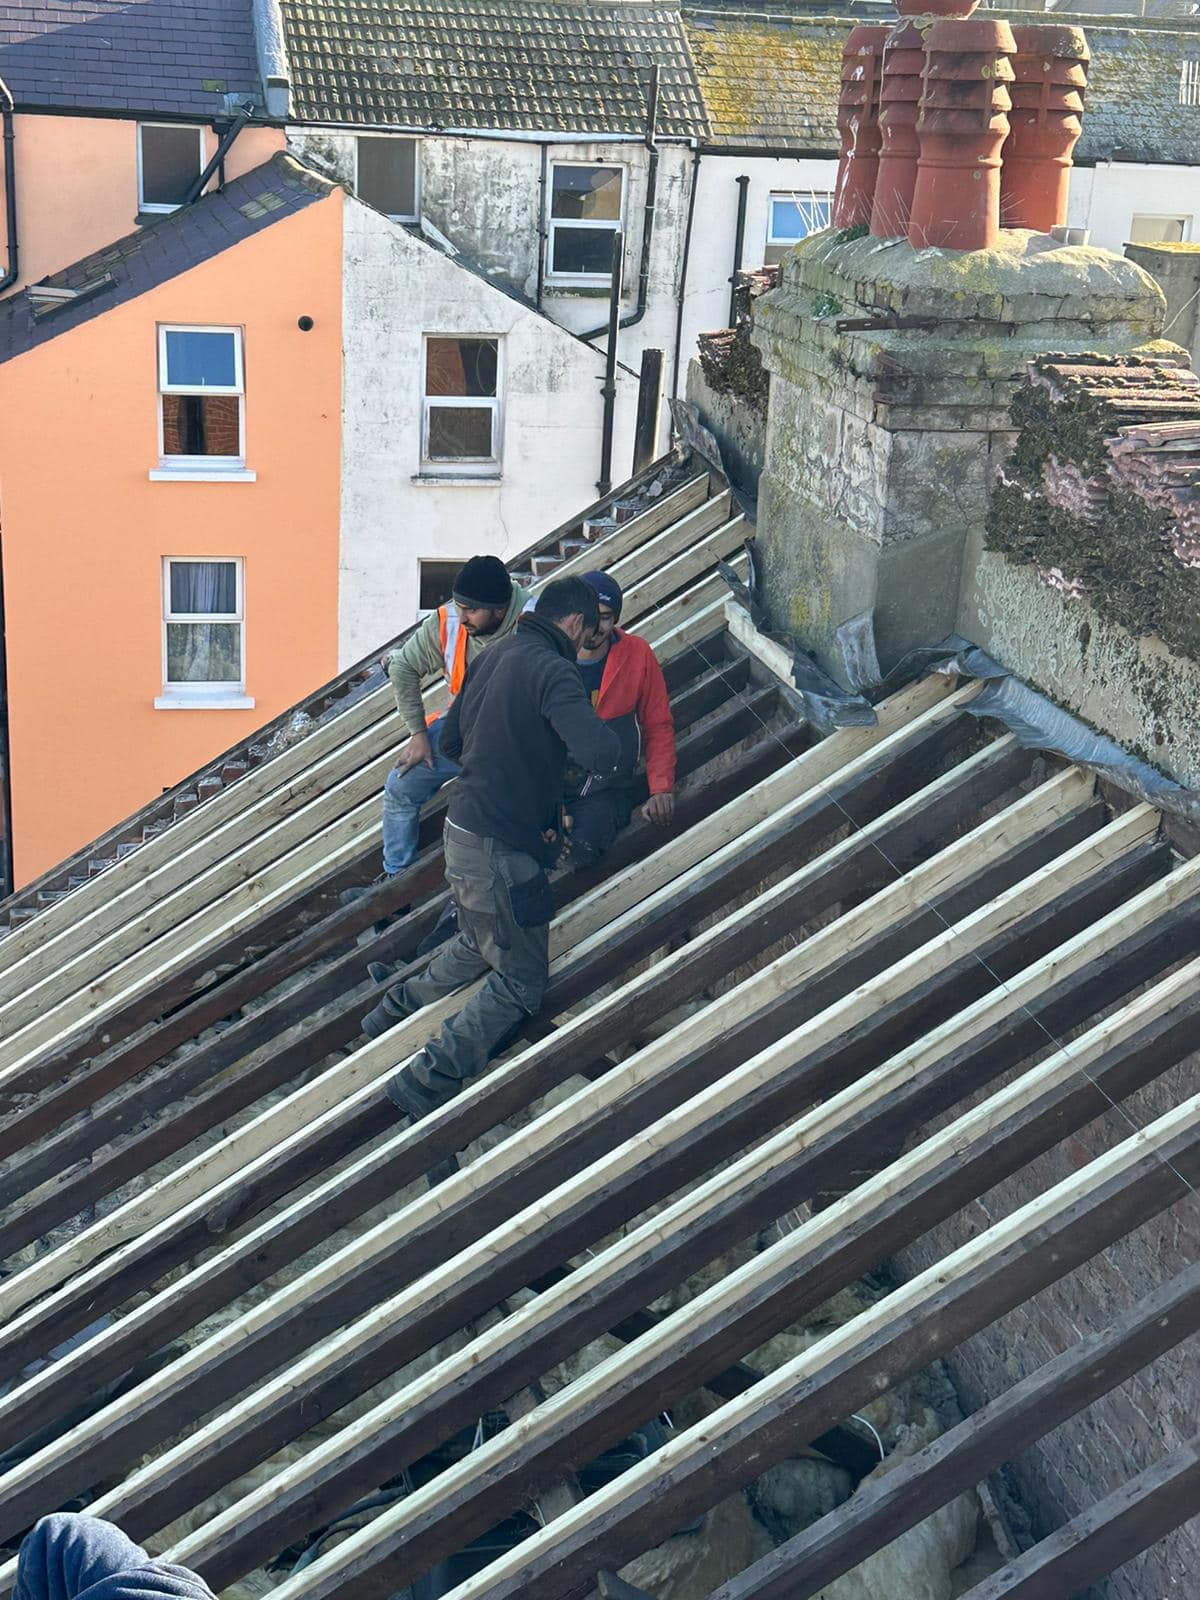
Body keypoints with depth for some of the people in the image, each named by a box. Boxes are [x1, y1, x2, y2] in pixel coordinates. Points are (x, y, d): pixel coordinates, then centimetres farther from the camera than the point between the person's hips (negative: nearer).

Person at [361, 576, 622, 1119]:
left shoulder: (494, 657, 9)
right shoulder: (554, 671, -19)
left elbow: (451, 739, 18)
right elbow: (599, 755, -32)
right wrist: (602, 729, -6)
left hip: (463, 826, 9)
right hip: (499, 849, -9)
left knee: (478, 946, 31)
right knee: (520, 982, 3)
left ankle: (392, 1012, 40)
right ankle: (424, 1084, 0)